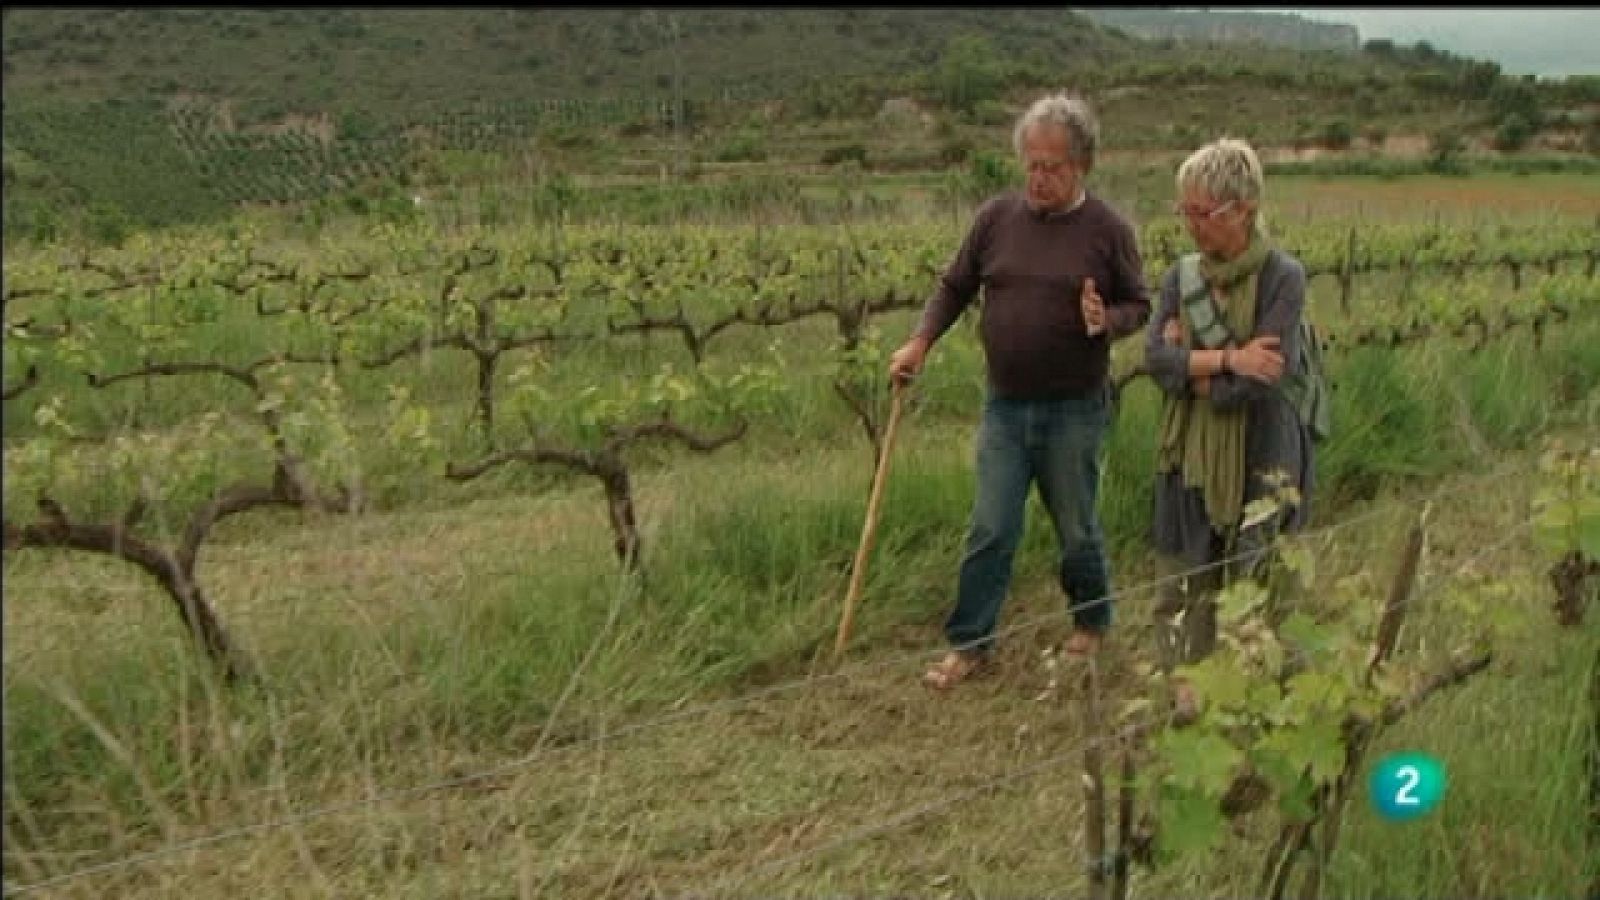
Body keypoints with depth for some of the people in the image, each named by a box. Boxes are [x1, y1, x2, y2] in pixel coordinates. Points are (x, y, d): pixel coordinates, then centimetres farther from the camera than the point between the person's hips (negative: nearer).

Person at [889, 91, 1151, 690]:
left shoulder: (1108, 229, -6)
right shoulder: (995, 217, 0)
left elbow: (1139, 305, 3)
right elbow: (955, 287, 9)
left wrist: (1108, 321, -20)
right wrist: (921, 341, -6)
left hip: (1074, 409, -2)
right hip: (1005, 405, 2)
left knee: (1076, 529, 13)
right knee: (991, 531, 5)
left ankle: (1091, 623, 36)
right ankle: (968, 643, 15)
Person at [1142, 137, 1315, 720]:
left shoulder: (1282, 277, -12)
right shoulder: (1181, 277, 2)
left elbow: (1261, 381, -19)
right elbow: (1154, 356, -10)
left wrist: (1189, 367, -10)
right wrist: (1225, 358, -22)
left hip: (1259, 457, -4)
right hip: (1190, 454, 5)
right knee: (1182, 576, 10)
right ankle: (1185, 685, 23)